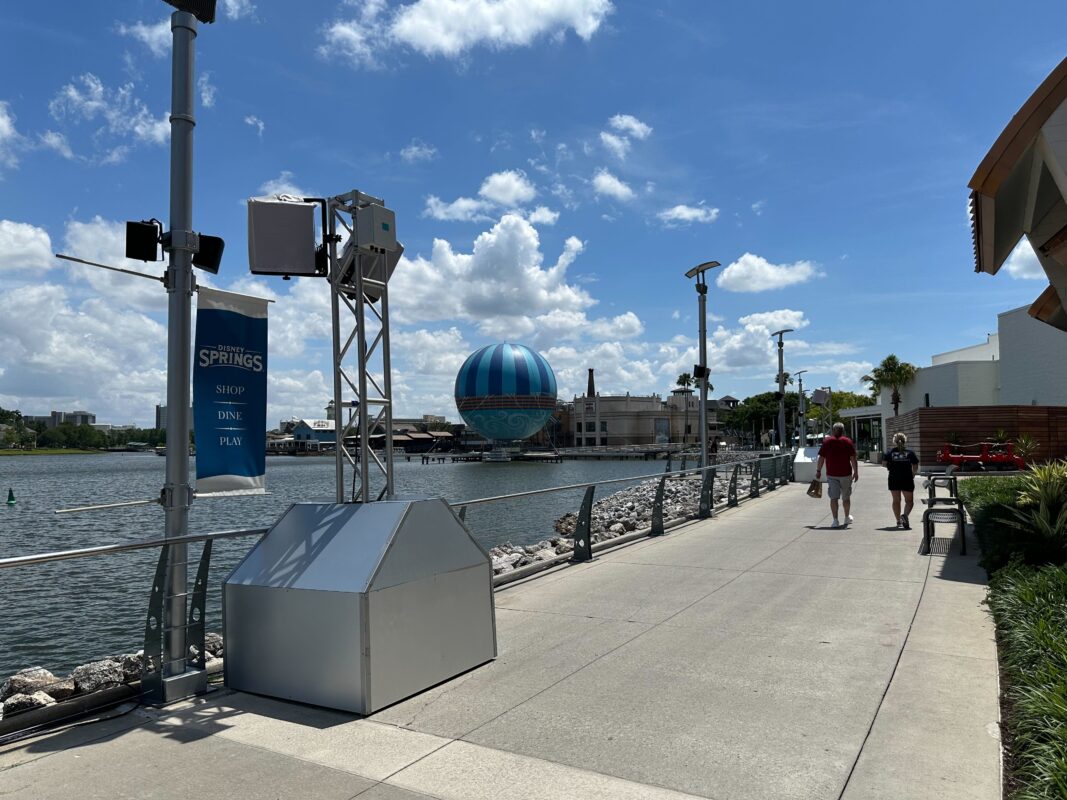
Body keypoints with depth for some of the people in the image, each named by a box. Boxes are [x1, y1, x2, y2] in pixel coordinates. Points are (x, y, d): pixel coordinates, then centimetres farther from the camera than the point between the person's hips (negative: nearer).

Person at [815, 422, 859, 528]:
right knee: (846, 497, 16)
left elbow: (821, 458, 1)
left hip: (831, 474, 0)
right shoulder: (848, 441, 0)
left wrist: (818, 471, 9)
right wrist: (856, 472, -2)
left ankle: (835, 520, -5)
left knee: (834, 498, 0)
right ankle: (847, 518, 31)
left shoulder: (826, 441, 2)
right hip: (845, 474, 0)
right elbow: (853, 458, -5)